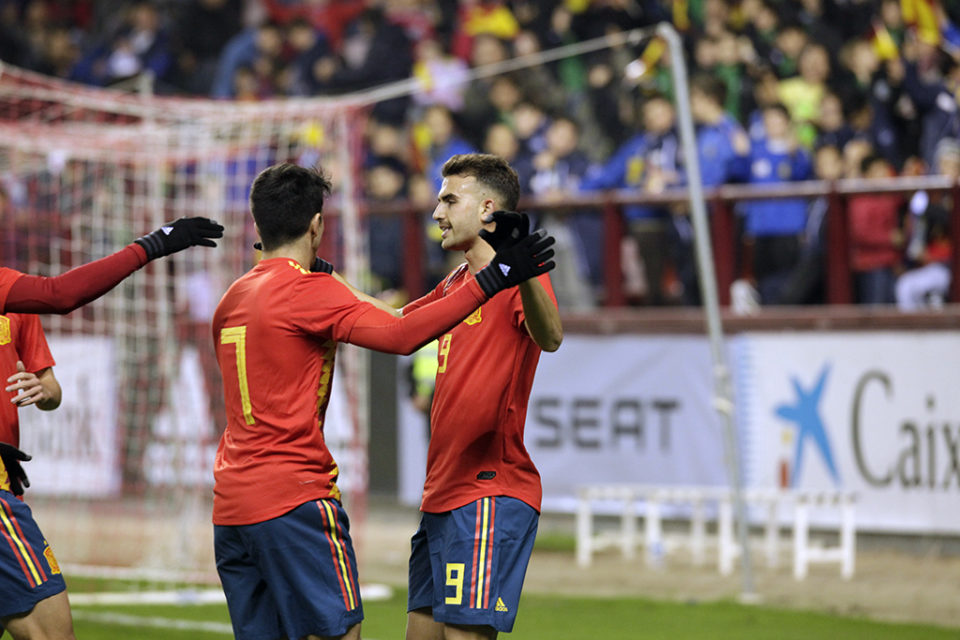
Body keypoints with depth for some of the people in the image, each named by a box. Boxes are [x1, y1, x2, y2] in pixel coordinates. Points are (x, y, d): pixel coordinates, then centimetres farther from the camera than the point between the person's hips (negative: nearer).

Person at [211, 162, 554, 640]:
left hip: (230, 505, 8)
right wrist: (491, 281, -23)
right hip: (293, 499, -8)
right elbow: (401, 335, -22)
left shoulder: (232, 299, 15)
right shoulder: (309, 291, -10)